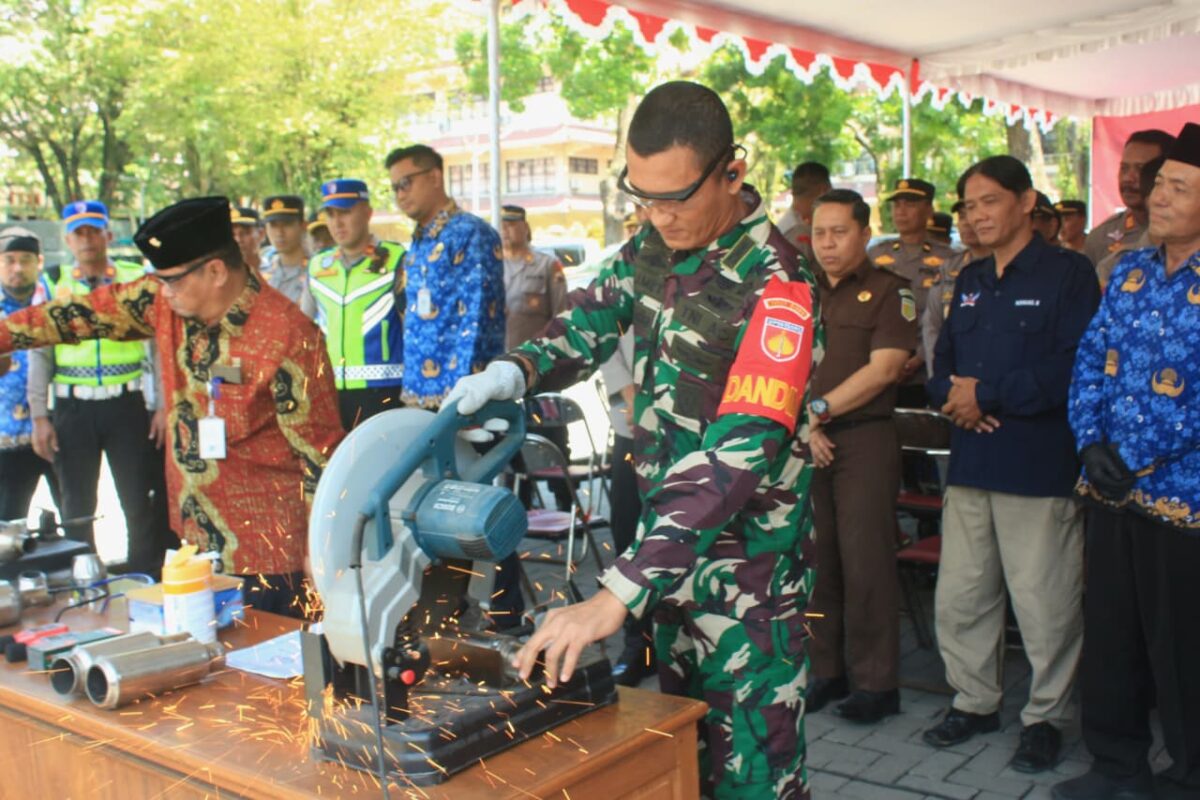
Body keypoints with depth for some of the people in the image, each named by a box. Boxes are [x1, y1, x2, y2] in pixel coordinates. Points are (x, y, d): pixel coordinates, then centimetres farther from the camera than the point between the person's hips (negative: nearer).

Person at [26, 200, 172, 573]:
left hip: (126, 404, -1)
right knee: (77, 507, 10)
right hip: (72, 408, 2)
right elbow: (39, 353, 5)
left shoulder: (137, 280, 2)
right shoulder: (53, 285, 5)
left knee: (142, 503, 2)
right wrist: (39, 417, 0)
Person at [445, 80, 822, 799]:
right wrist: (515, 372, -4)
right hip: (665, 530, 7)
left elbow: (735, 457, -31)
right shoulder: (654, 244, 2)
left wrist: (616, 597, -37)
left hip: (746, 557, -6)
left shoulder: (776, 288, -23)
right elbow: (597, 313, 18)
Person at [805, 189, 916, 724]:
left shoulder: (889, 292, 0)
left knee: (866, 564, -3)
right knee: (815, 560, 8)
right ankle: (826, 671, 19)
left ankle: (877, 683, 7)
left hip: (865, 440, -4)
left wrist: (819, 409, -13)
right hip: (806, 442, 5)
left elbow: (883, 369, -11)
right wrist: (803, 426, -6)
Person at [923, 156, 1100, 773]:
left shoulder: (1067, 274, -5)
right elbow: (943, 361, 19)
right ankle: (974, 701, 29)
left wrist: (988, 394, -16)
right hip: (970, 461, 7)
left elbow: (1074, 368, -16)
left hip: (1038, 464, -6)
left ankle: (1046, 717, 19)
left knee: (1044, 603, 1)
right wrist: (951, 393, -4)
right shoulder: (970, 282, 17)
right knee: (958, 595, 11)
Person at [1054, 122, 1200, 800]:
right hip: (1111, 489, 6)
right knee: (1109, 633, 15)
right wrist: (1091, 440, -6)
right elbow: (1092, 360, 8)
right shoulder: (1130, 271, 9)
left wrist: (1135, 456, -17)